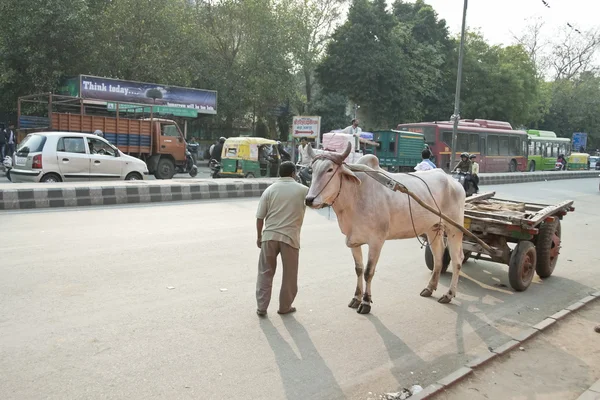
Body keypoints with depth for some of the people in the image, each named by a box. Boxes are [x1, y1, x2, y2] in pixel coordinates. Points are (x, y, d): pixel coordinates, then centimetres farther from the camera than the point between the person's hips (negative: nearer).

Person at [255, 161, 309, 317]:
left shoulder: (270, 190, 3)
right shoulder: (303, 190, 0)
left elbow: (260, 217, 2)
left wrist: (259, 236, 13)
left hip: (269, 236, 2)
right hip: (290, 237, -2)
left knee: (265, 272, 12)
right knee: (289, 275, 13)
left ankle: (261, 307, 15)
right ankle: (285, 306, 23)